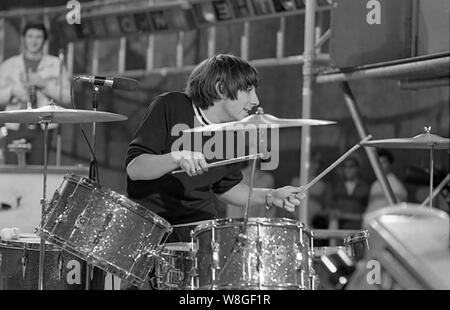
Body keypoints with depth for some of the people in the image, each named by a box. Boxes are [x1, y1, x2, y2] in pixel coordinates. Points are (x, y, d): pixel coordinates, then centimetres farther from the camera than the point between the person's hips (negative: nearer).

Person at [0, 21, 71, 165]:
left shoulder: (55, 64, 8)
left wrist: (44, 84, -11)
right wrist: (12, 91, -12)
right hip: (15, 128, 1)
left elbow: (67, 98, 2)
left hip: (42, 130, -1)